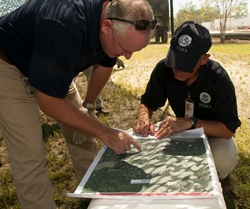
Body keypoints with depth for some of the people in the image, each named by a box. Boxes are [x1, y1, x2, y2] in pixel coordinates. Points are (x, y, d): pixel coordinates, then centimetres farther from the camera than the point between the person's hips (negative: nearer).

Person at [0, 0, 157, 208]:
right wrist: (104, 132, -27)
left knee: (82, 132, 7)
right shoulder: (64, 27, -40)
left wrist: (89, 105, 9)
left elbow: (104, 63, 5)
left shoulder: (123, 25, -16)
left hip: (55, 67, 7)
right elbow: (49, 102, -31)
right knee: (30, 156, -12)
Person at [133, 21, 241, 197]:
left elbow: (228, 129, -32)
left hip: (213, 131, -3)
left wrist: (191, 122, -47)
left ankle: (219, 177, 5)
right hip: (182, 129, 4)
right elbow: (148, 103, -12)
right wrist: (144, 117, -37)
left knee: (225, 158, -36)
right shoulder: (163, 70, -22)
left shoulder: (219, 78, -31)